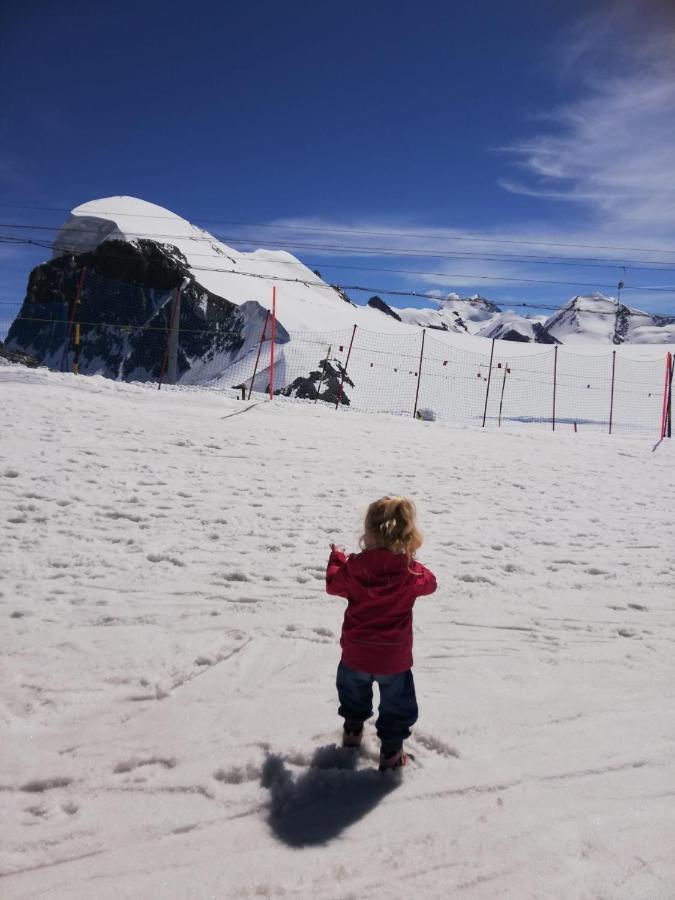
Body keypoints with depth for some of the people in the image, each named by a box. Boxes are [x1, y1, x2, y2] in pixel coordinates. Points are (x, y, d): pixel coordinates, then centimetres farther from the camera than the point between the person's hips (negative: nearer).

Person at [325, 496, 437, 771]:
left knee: (354, 692, 31)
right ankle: (391, 751, 27)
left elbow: (333, 584, 1)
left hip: (356, 655, 2)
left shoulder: (354, 567, -20)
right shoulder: (411, 572, -20)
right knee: (396, 705, 19)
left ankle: (353, 730, 50)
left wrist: (336, 557, 18)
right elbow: (430, 583, 3)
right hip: (394, 658, -2)